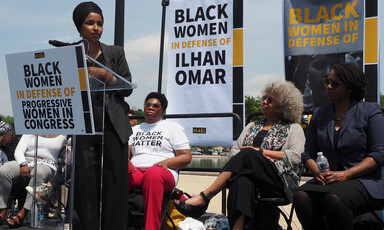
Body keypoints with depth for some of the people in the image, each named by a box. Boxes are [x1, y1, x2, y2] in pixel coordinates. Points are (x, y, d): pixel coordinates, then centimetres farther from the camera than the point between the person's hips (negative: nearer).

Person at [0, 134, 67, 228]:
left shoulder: (63, 135, 17)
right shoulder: (30, 133, 20)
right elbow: (18, 151, 8)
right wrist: (23, 164, -10)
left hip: (46, 165, -2)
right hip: (25, 161, 3)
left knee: (39, 172, -40)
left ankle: (23, 213, -38)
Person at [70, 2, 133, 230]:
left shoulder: (116, 53, 11)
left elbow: (128, 88, 4)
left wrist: (106, 75, -11)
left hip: (113, 127, 0)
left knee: (116, 182, -4)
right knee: (85, 183, -2)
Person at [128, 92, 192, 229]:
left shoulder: (173, 127, 18)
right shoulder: (135, 129, 30)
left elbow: (186, 157, 9)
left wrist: (166, 162, -10)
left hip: (163, 172, -3)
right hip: (134, 171, 3)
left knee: (153, 174, -42)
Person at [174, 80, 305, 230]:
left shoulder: (293, 129, 15)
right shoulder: (252, 127, 28)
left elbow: (295, 157, -3)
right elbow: (234, 151, 18)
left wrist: (260, 152, -6)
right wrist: (254, 158, -3)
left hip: (279, 182, -3)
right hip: (250, 175, 3)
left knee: (249, 154, -33)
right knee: (242, 180, -38)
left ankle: (204, 197, -36)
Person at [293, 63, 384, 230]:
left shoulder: (370, 111, 3)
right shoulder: (319, 115, 16)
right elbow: (308, 153, 14)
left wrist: (346, 174, -16)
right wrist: (317, 172, -9)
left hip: (366, 179, -4)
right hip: (331, 178, 4)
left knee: (333, 199, -36)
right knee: (301, 196, -29)